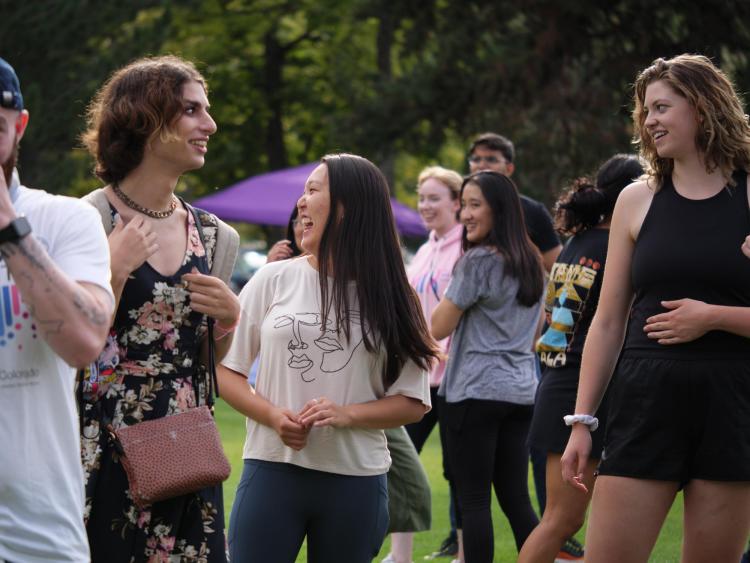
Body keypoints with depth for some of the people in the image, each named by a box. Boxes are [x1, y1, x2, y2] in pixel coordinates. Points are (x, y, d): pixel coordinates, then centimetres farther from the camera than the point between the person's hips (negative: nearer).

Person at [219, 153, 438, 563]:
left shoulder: (387, 297, 3)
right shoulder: (274, 280, 4)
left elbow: (414, 403, 4)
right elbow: (224, 370, 6)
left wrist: (346, 414, -13)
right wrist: (272, 415, -12)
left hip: (357, 480, 1)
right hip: (271, 469, 0)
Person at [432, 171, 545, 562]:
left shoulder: (478, 261, -12)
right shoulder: (530, 262, 13)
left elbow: (439, 328, -9)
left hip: (476, 392, -8)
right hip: (520, 391, 8)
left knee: (473, 501, -3)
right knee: (516, 499, 10)